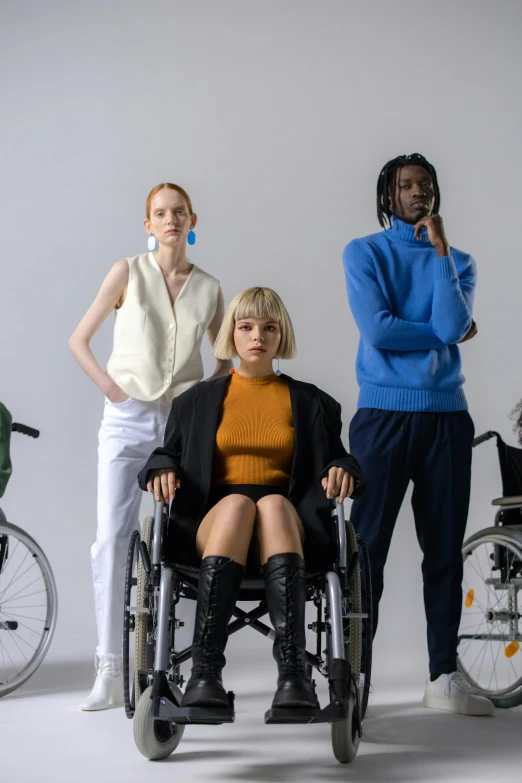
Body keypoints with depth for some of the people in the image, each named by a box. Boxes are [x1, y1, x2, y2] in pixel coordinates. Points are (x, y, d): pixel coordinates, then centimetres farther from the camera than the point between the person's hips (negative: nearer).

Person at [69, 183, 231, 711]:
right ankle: (109, 673, -3)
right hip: (127, 419, -1)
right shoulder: (128, 272, 4)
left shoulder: (208, 288, 8)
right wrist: (109, 386, -6)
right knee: (111, 540, -8)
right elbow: (78, 340, 6)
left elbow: (226, 358, 20)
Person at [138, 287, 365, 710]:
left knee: (273, 504, -38)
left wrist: (341, 470, -9)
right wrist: (162, 469, -7)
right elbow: (168, 452, 17)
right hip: (212, 519, 0)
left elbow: (336, 457, 15)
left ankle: (294, 672, -53)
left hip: (289, 520, 0)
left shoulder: (310, 402, 22)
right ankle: (205, 672, -49)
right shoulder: (197, 402, 23)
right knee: (237, 502, -37)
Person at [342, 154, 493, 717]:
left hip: (446, 416, 3)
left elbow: (453, 325, -6)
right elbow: (377, 329, -10)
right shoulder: (364, 253, 6)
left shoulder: (456, 262, 14)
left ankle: (444, 676, 13)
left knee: (445, 547, 5)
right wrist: (444, 334, -1)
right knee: (368, 544, -3)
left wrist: (440, 247, -4)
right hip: (383, 414, -3)